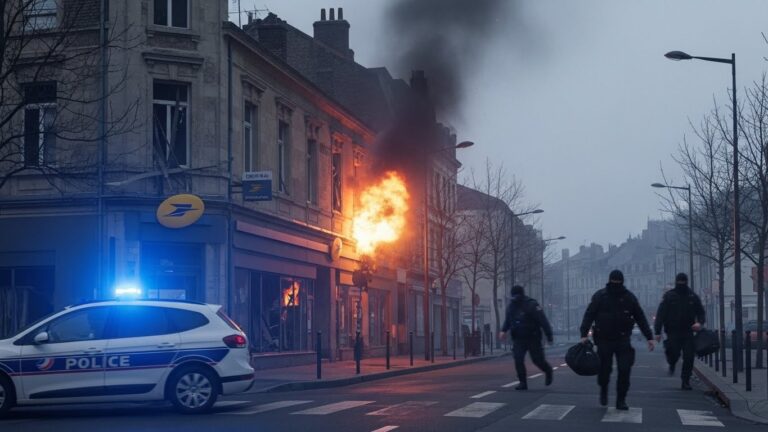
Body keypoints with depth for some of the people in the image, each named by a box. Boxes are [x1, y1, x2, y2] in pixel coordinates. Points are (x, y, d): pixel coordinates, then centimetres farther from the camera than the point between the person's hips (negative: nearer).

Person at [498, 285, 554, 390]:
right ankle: (522, 382, -2)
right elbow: (508, 320, 20)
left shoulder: (531, 305, -14)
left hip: (533, 338, -4)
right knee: (518, 360, -10)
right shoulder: (512, 306, 4)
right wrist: (504, 330, 2)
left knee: (537, 359, 3)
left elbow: (543, 321, -13)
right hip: (518, 339, 4)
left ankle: (548, 371, 34)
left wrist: (549, 336, -14)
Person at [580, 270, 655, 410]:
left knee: (624, 370, -7)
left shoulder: (629, 297, 3)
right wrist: (584, 334, -17)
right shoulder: (600, 296, -2)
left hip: (623, 340, 1)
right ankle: (603, 390, 33)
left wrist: (649, 337, 1)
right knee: (604, 369, 2)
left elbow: (640, 318, 6)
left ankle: (621, 400, 4)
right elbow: (589, 315, -5)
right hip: (604, 340, -1)